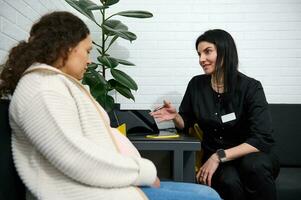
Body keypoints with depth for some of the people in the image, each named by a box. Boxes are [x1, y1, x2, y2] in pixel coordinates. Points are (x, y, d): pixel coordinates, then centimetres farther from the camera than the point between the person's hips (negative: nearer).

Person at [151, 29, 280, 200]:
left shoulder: (250, 88, -12)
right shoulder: (196, 85, -2)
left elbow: (262, 140, -19)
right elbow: (186, 124, 8)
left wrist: (220, 156, -28)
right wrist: (175, 117, -15)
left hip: (251, 156, -1)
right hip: (215, 157, 1)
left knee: (253, 164, -35)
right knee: (229, 181, -32)